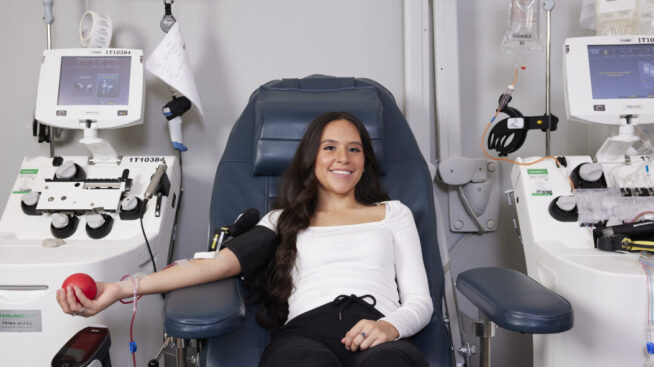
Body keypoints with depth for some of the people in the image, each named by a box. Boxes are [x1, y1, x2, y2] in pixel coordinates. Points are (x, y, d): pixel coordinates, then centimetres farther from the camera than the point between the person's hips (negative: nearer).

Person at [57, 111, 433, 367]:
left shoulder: (393, 213, 26)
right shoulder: (285, 220, 26)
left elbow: (420, 300, 16)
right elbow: (219, 263, 9)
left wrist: (391, 325, -10)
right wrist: (123, 289, -5)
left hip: (377, 336, 0)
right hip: (303, 331, 0)